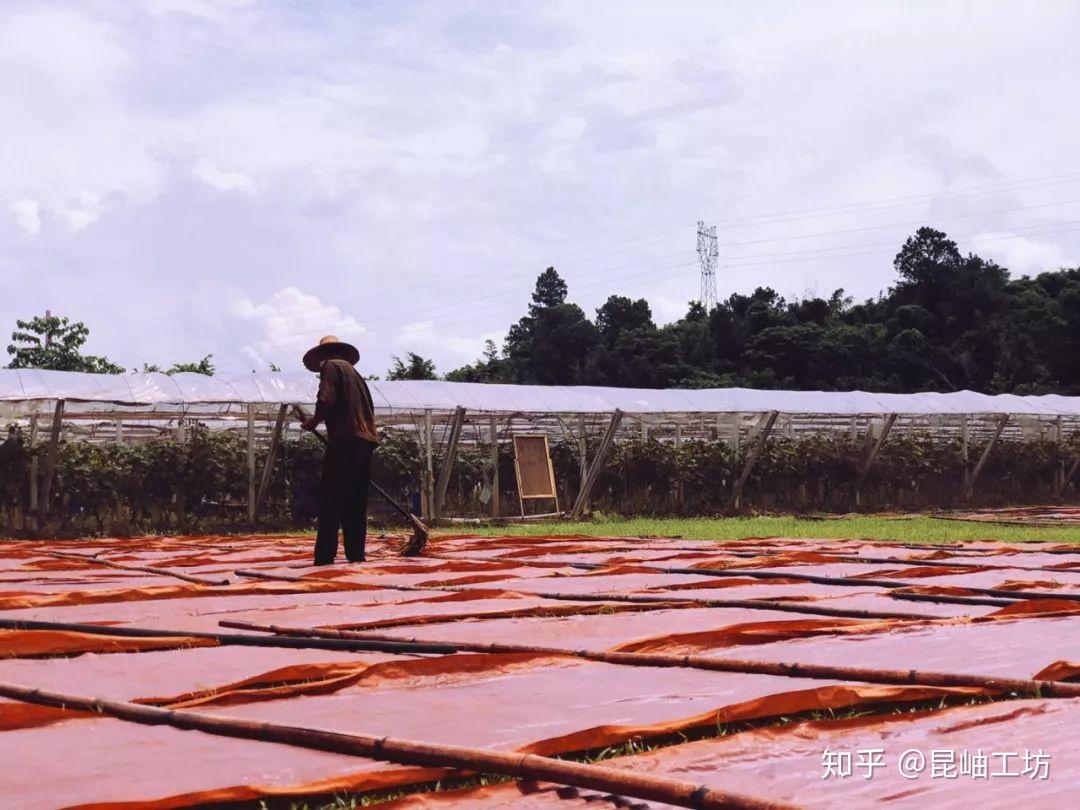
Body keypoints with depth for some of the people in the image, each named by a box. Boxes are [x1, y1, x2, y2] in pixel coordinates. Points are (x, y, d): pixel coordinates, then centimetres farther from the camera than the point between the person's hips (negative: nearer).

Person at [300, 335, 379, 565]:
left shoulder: (331, 366, 4)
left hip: (345, 438, -8)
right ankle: (356, 554, 7)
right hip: (366, 440, 8)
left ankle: (325, 556, -14)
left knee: (331, 501, -9)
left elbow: (327, 399, -12)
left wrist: (314, 421, 4)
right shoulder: (353, 371, 26)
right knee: (356, 503, 10)